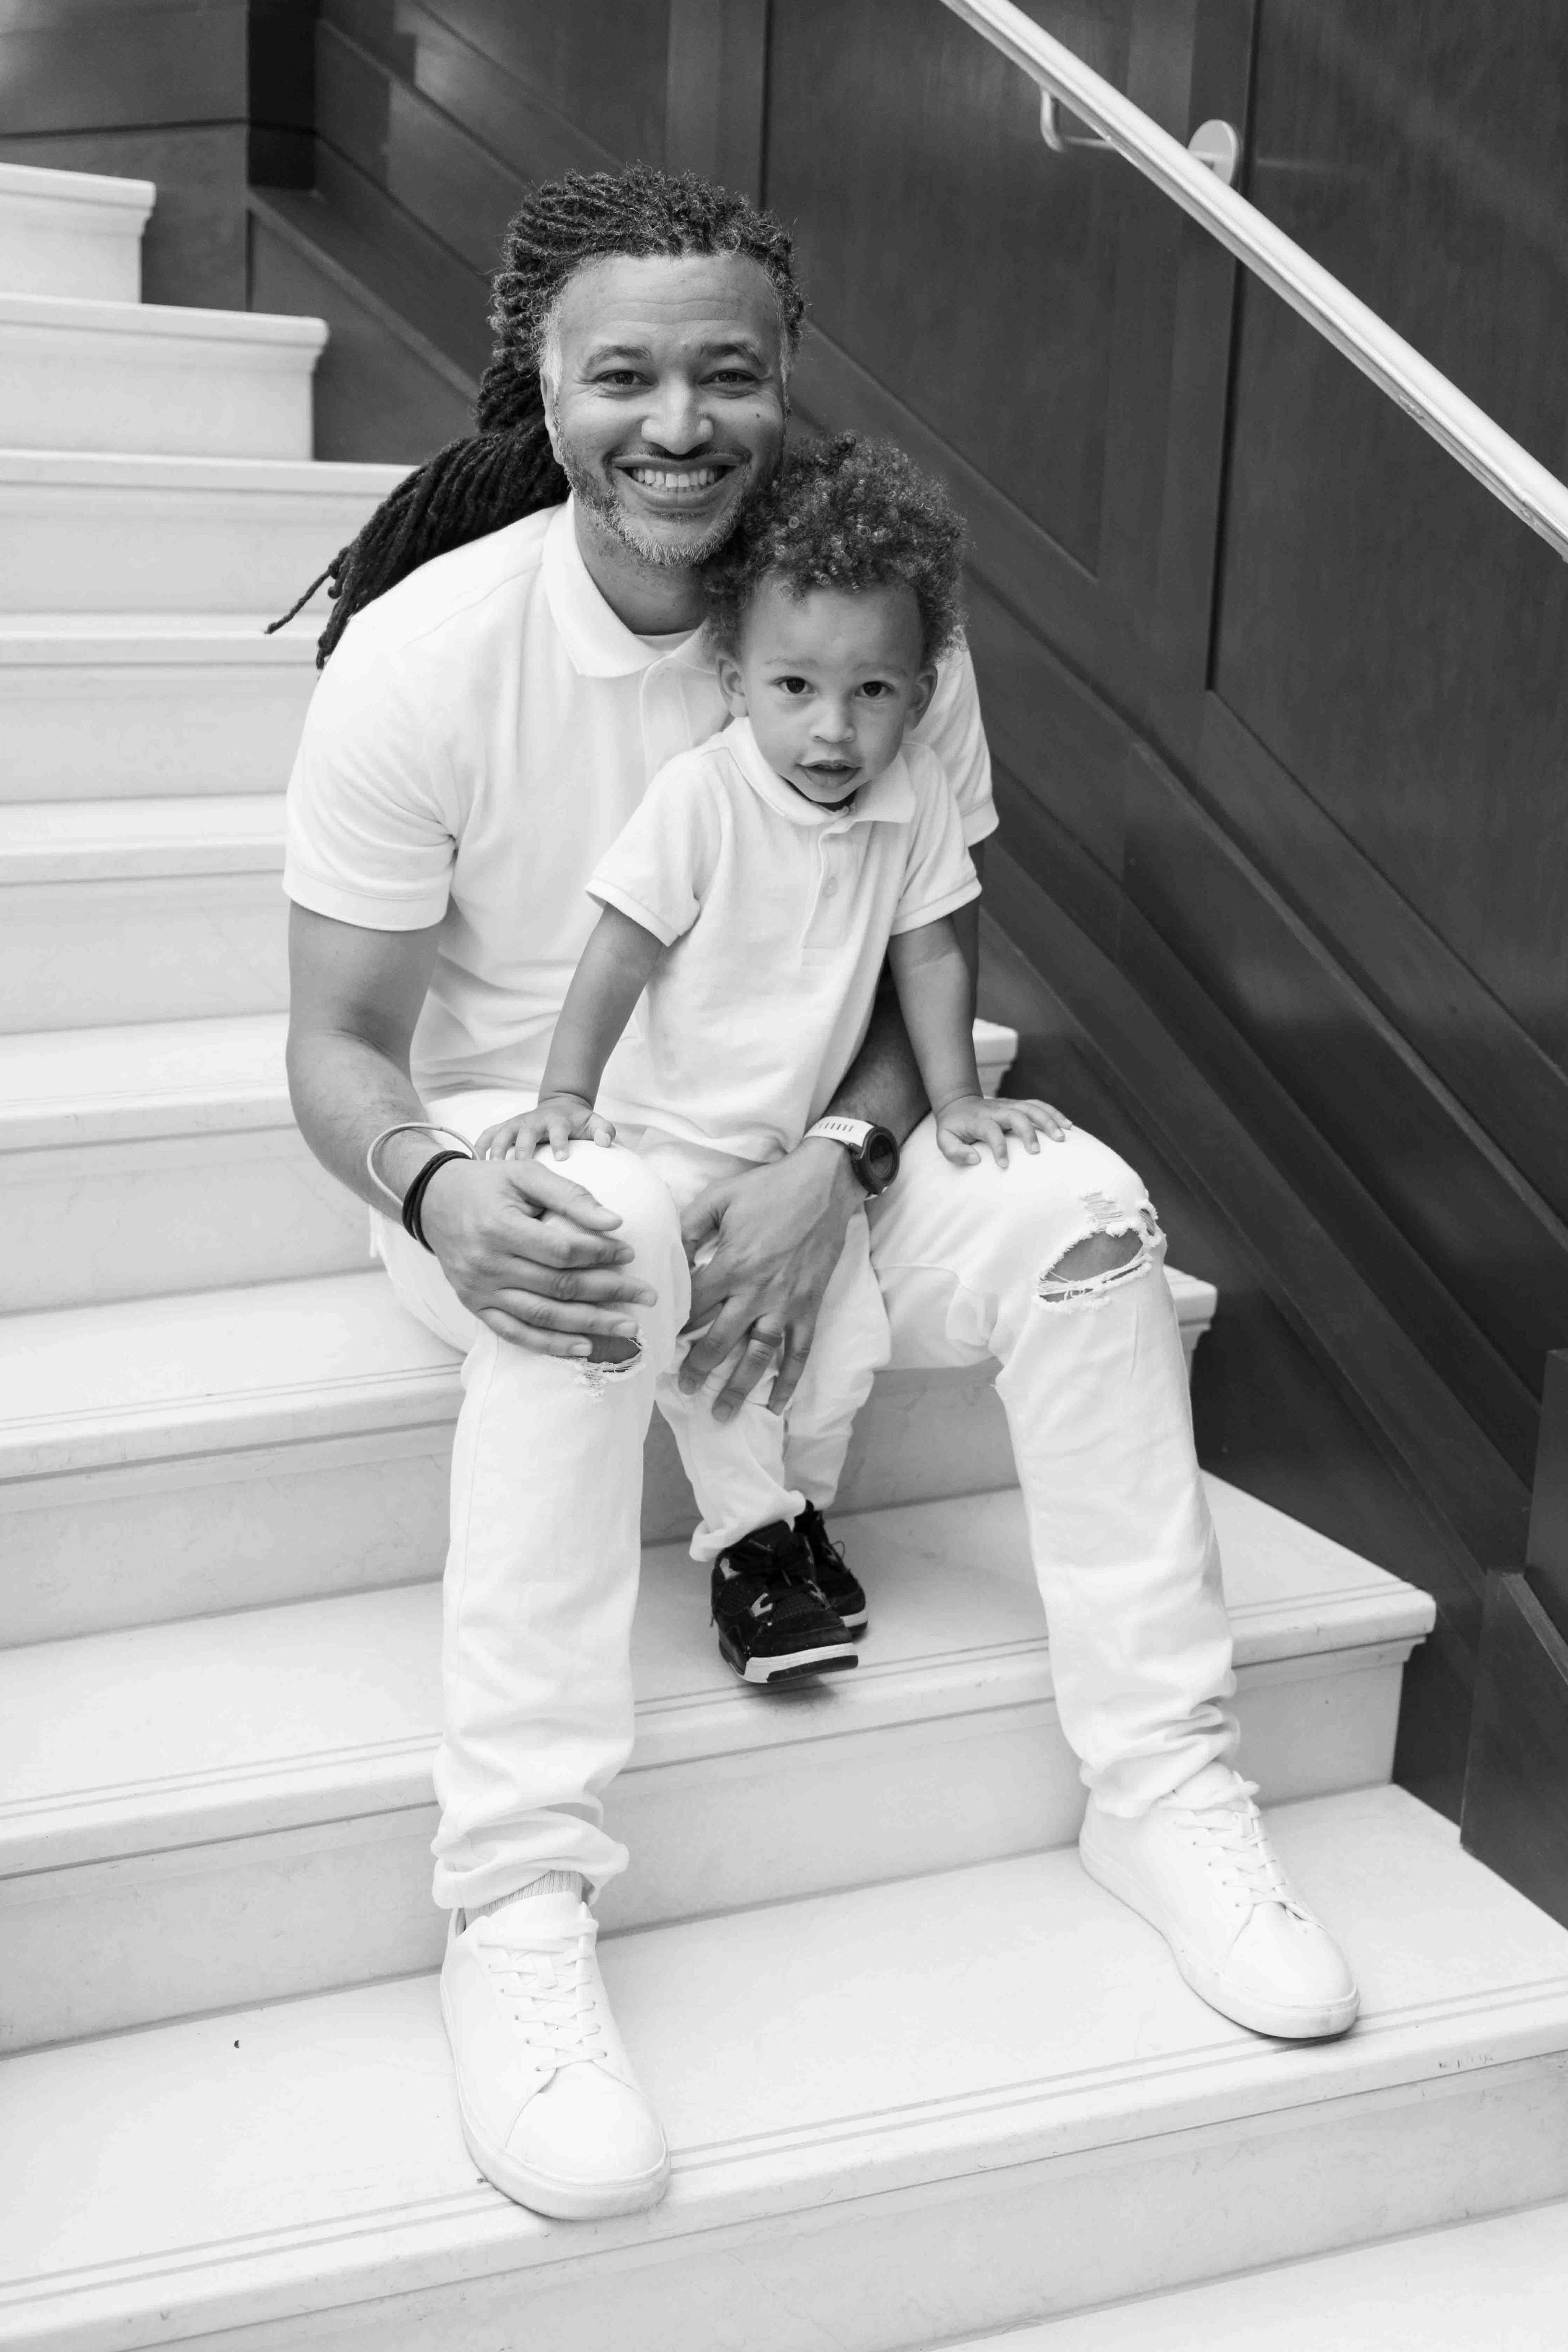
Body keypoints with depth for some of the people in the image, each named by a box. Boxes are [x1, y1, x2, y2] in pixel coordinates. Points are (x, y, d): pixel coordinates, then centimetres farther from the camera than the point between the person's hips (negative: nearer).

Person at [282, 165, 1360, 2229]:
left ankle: (1167, 1788, -10)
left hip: (804, 1146, 3)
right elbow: (341, 1044, -12)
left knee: (1081, 1208, -21)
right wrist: (437, 1189, -35)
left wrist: (830, 1172, -22)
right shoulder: (423, 653, -16)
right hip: (518, 1155, -3)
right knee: (595, 1255, -37)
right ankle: (518, 1909, -32)